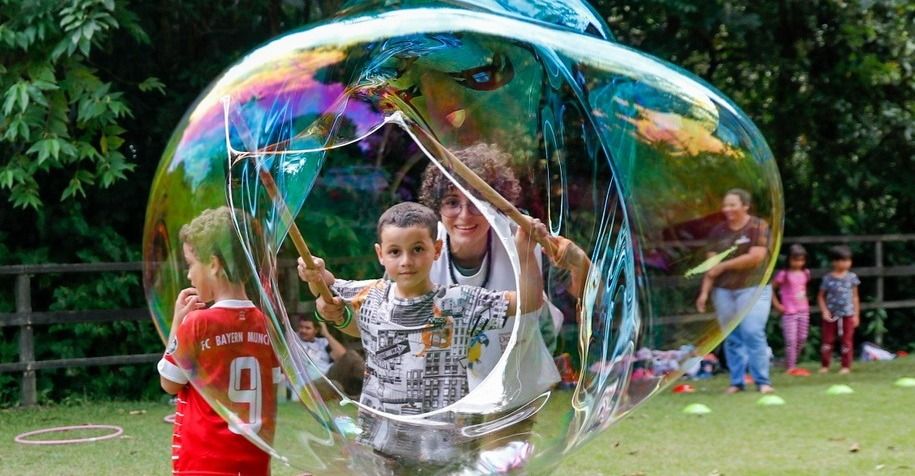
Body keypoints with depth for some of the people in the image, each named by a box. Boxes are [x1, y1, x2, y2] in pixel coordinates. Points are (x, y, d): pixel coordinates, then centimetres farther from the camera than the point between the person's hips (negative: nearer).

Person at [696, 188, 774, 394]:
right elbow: (711, 265, 9)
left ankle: (763, 381, -11)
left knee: (753, 333, -15)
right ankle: (736, 382, 8)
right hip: (723, 290, 4)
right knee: (732, 337, 2)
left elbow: (755, 257, -13)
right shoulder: (718, 232, 10)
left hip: (753, 288, -4)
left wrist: (723, 266, -9)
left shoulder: (758, 227, -2)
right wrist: (705, 292, 0)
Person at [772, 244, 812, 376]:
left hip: (803, 311, 6)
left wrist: (805, 301, 11)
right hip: (789, 312, -6)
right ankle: (790, 368, -3)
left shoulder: (805, 273, 6)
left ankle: (793, 364, 20)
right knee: (791, 340, -8)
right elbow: (771, 289, -7)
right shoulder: (784, 274, -11)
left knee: (802, 339, 8)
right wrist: (777, 305, -9)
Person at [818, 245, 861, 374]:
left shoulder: (852, 277, 0)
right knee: (827, 340, 4)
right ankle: (825, 365, 12)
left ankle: (846, 366, 11)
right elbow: (821, 297, 1)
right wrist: (824, 311, -9)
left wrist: (856, 314, 2)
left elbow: (855, 297, 5)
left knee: (847, 341, 4)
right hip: (831, 315, -1)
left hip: (848, 315, 1)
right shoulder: (828, 279, -5)